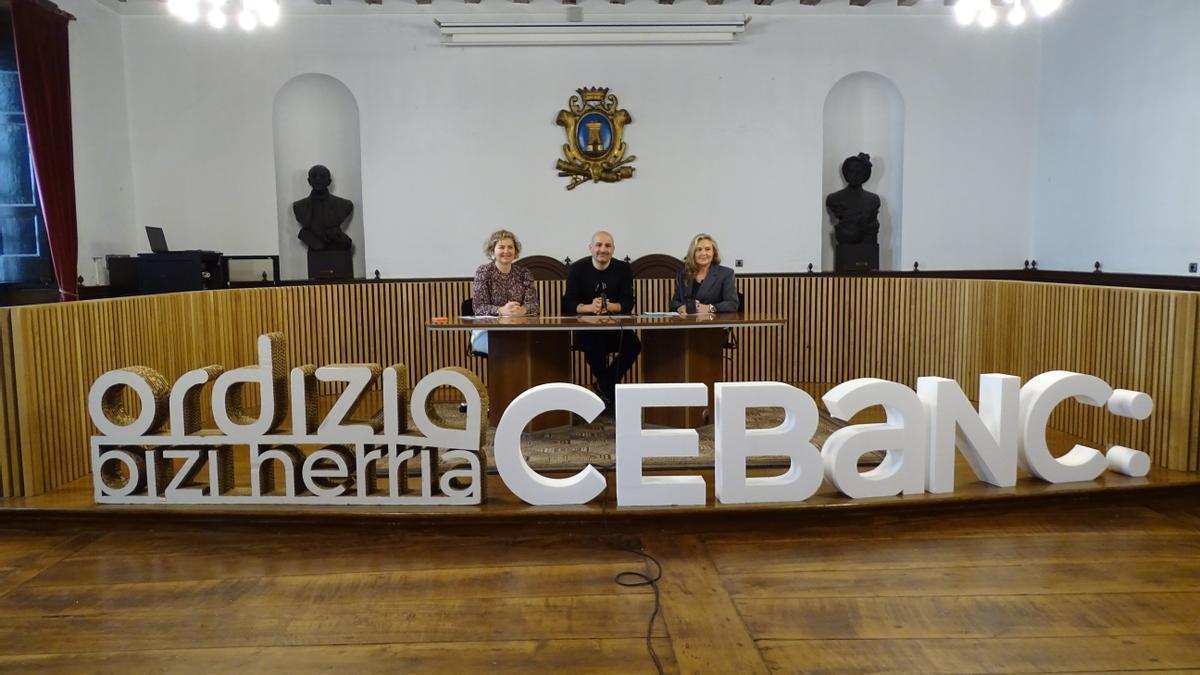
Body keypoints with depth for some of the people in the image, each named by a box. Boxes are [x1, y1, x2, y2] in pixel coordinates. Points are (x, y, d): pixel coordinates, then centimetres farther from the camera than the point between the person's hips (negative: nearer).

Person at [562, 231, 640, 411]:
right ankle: (610, 391, -11)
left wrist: (609, 306, -25)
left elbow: (628, 303, -3)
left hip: (616, 329, 2)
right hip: (585, 328, -2)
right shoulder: (577, 269, 2)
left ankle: (603, 386, -5)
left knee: (634, 344, -27)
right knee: (593, 343, -35)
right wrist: (590, 307, -27)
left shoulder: (623, 269, 6)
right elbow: (569, 304, -6)